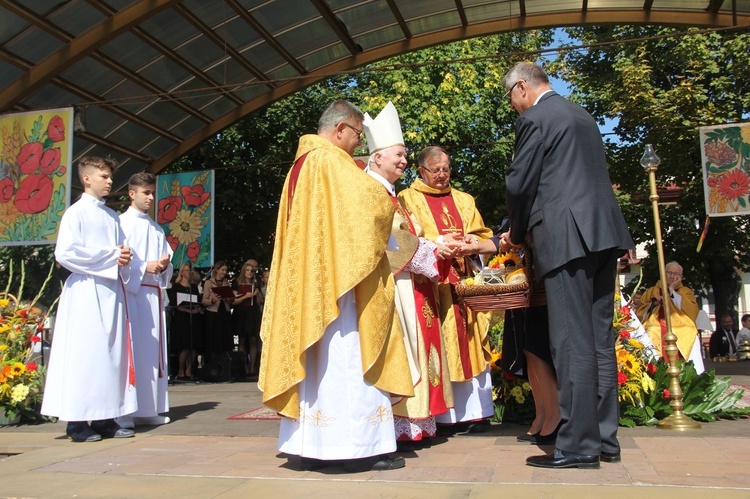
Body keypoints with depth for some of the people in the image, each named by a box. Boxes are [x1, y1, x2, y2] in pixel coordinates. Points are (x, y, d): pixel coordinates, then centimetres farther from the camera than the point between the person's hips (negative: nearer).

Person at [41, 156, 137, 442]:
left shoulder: (112, 216, 17)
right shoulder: (76, 213, -1)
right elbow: (65, 253, -12)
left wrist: (125, 259, -2)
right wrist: (110, 257, -11)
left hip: (112, 290, 6)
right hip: (86, 290, -6)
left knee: (112, 351, 4)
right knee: (85, 352, -6)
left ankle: (105, 418, 9)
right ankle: (77, 421, 0)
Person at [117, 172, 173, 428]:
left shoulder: (157, 229, 20)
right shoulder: (121, 223, 2)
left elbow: (167, 260, 20)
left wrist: (164, 265, -2)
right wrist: (144, 268, -14)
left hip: (153, 293, 6)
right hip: (129, 291, -6)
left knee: (154, 348, 5)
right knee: (131, 349, -9)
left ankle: (149, 409, 11)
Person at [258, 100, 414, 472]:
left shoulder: (302, 164, 22)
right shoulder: (331, 160, -8)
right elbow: (369, 200, -15)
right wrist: (386, 184, 5)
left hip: (306, 281, 10)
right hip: (335, 278, -9)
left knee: (314, 358, 7)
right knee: (346, 358, -8)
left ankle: (310, 445, 10)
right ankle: (358, 445, -5)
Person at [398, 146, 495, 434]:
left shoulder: (464, 200, 21)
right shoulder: (408, 199, 8)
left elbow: (483, 235, 17)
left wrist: (472, 242, -5)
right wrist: (439, 242, -15)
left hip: (466, 281, 4)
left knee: (472, 343, 1)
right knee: (438, 347, -6)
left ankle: (475, 412, 8)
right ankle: (443, 415, -1)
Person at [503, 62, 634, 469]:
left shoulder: (534, 118, -3)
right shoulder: (582, 116, 23)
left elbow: (519, 183, -6)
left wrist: (518, 234, 11)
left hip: (567, 238, -9)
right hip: (604, 235, 9)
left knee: (572, 342, -7)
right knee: (599, 337, 10)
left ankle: (579, 444, -3)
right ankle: (605, 438, 17)